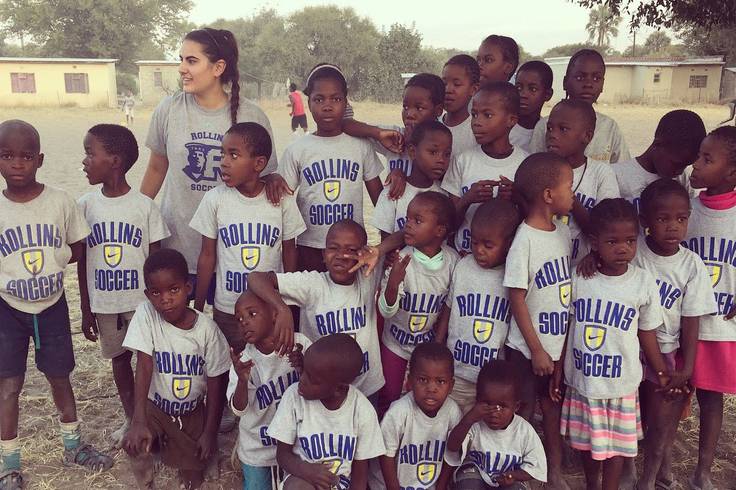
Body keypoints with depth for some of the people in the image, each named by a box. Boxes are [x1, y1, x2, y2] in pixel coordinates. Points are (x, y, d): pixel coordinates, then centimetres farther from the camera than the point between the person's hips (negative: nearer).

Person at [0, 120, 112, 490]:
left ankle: (73, 445, 35)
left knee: (59, 377, 15)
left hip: (52, 306, 1)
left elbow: (79, 250, 0)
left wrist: (51, 257, -14)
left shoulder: (60, 202, -10)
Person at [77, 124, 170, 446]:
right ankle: (130, 417, 33)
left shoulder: (145, 206, -10)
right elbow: (82, 260, 3)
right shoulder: (86, 205, -3)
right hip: (104, 302, 3)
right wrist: (86, 308, 3)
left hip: (141, 299, -3)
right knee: (119, 357, 16)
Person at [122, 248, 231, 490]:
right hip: (156, 407, 0)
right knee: (134, 443, -28)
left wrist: (210, 432, -9)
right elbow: (144, 367, -27)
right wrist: (138, 420, -38)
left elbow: (216, 382, -11)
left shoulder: (207, 328, -19)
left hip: (194, 410, 1)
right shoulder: (145, 314, -21)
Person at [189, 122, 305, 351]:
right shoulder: (214, 199, -9)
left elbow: (289, 252, 2)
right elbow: (207, 256, -2)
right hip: (227, 310, 0)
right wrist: (197, 309, 1)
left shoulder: (282, 201, -9)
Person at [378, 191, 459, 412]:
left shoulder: (452, 260, -15)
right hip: (396, 342, -2)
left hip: (430, 342, 2)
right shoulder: (400, 260, -23)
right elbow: (386, 311, -25)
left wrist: (439, 340, -1)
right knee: (390, 396, 13)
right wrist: (392, 284, -43)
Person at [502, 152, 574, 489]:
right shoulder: (525, 240, -19)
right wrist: (537, 349, -14)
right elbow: (517, 300, -17)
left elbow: (567, 285, 10)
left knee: (553, 403, 18)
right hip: (528, 346, -6)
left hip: (560, 342, 6)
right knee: (525, 407, 9)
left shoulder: (564, 233, 2)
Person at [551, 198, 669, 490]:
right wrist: (557, 372, 2)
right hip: (581, 380, 1)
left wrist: (662, 373, 4)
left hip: (621, 383, -1)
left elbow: (647, 333, 2)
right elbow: (567, 328, -1)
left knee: (617, 444, 12)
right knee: (587, 440, 18)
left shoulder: (644, 283, -10)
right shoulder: (578, 278, -11)